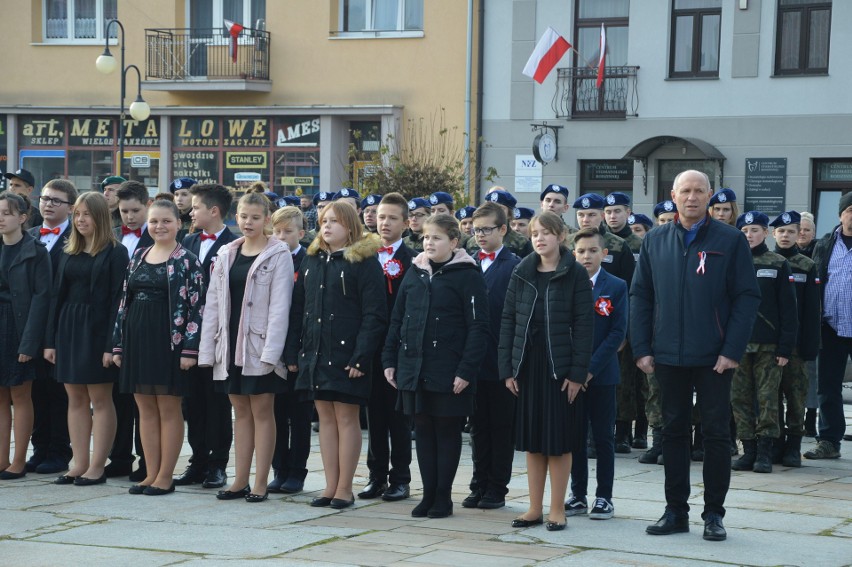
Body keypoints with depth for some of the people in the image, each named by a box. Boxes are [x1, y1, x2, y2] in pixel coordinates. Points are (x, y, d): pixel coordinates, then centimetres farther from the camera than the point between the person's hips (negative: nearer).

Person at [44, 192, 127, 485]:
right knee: (76, 399, 7)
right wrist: (51, 340, 6)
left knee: (100, 399, 0)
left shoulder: (115, 253, -5)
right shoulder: (70, 253, 12)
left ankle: (97, 467, 4)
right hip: (68, 329, 6)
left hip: (97, 330, -6)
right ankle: (80, 464, 12)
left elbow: (117, 299, -10)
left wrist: (111, 345, -16)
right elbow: (58, 295, 12)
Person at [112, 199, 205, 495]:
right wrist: (118, 343, 8)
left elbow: (196, 307, -9)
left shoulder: (188, 261, -5)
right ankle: (151, 473, 15)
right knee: (145, 408, 9)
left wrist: (190, 348, -16)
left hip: (168, 339, -6)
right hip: (137, 337, 6)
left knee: (169, 409, 1)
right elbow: (124, 301, 12)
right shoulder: (138, 256, 11)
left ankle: (165, 476, 7)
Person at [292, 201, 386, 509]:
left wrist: (361, 356, -17)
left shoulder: (364, 262, -7)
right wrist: (297, 346, 7)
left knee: (346, 418, 0)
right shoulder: (311, 260, 12)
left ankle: (344, 488, 6)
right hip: (315, 351, 6)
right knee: (326, 417, 9)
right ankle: (330, 486, 14)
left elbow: (374, 314, -11)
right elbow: (298, 302, 15)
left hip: (346, 352, -6)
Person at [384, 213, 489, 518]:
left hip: (448, 372, -5)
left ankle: (444, 496, 11)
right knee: (423, 430, 9)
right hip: (413, 368, 5)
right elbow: (397, 320, 15)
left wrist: (466, 370, -15)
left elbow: (478, 328, -9)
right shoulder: (414, 273, 11)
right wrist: (390, 360, 8)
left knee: (447, 432, 4)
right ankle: (428, 494, 16)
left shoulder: (467, 276, -6)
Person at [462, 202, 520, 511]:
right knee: (478, 425, 11)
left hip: (501, 359, -5)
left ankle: (497, 488, 11)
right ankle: (479, 485, 18)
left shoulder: (514, 266, -6)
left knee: (501, 425, 4)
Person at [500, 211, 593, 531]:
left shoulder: (575, 274, -4)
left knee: (559, 440, 1)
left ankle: (557, 510, 9)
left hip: (560, 366, -4)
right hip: (528, 365, 4)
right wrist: (507, 368, 1)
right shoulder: (522, 274, 7)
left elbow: (583, 324, -7)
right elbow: (508, 321, 7)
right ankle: (535, 508, 15)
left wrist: (577, 372, -13)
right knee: (532, 439, 8)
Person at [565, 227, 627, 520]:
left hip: (601, 373, -2)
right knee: (575, 436, 6)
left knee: (603, 437, 3)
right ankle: (578, 495, 14)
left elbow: (618, 332, -6)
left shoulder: (616, 287, 0)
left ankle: (604, 497, 9)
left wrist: (592, 368, -13)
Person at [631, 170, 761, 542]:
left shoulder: (730, 241, -2)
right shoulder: (655, 242, 7)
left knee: (716, 433, 3)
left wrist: (732, 350, -12)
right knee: (673, 431, 9)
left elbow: (747, 297, -4)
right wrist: (642, 349, 1)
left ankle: (714, 514, 11)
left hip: (714, 357, -3)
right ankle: (675, 511, 17)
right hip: (668, 356, 3)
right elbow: (640, 296, 9)